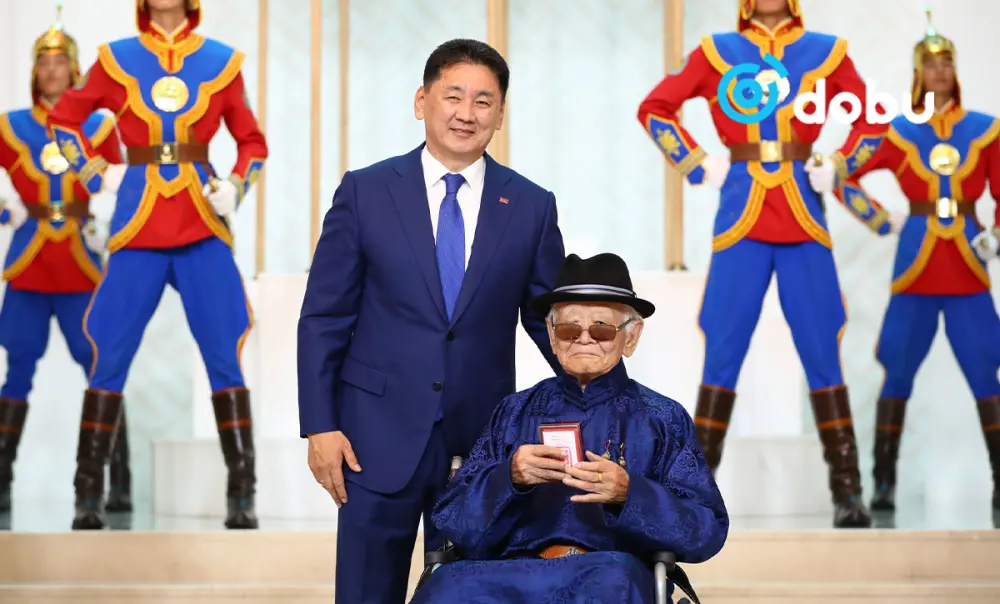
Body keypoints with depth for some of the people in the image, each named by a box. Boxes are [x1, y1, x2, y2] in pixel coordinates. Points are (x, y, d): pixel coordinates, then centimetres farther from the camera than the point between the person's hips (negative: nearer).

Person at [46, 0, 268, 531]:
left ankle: (242, 498, 0)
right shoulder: (116, 60, 6)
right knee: (109, 360, -1)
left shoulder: (220, 63, 7)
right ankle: (88, 495, 8)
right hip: (137, 229, 0)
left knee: (224, 361, -4)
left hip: (202, 231, 0)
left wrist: (234, 189, -2)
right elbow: (63, 118, 17)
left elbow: (253, 143, 14)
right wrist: (96, 175, 5)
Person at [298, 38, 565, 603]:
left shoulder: (532, 207, 3)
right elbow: (324, 318, 0)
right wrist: (319, 425, -6)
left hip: (481, 443, 1)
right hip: (380, 435, -1)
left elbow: (551, 320, 8)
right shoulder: (365, 192, 0)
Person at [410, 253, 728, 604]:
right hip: (510, 573, 1)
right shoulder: (514, 413, 18)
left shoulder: (663, 420, 14)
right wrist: (509, 478, -13)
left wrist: (628, 493, -15)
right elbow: (453, 522, 7)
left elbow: (708, 530, 2)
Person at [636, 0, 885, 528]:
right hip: (739, 223, 0)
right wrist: (697, 166, 0)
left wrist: (837, 169, 2)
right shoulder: (716, 52, 5)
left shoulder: (825, 52, 7)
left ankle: (847, 491, 4)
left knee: (822, 358, 0)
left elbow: (873, 120, 15)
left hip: (803, 224, 1)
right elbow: (655, 109, 9)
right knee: (722, 357, 0)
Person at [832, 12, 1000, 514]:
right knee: (897, 375, -1)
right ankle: (883, 484, 6)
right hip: (915, 266, -1)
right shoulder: (896, 132, 3)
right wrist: (883, 223, -1)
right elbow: (842, 177, 7)